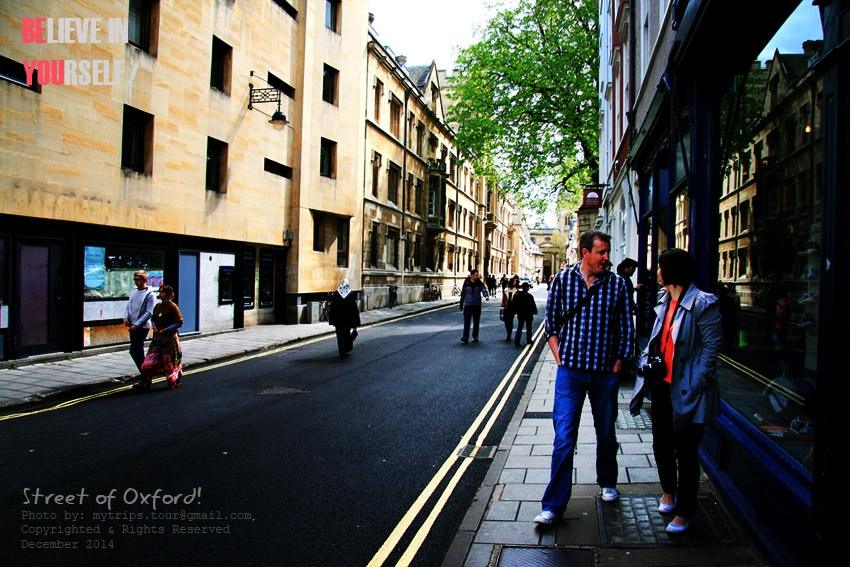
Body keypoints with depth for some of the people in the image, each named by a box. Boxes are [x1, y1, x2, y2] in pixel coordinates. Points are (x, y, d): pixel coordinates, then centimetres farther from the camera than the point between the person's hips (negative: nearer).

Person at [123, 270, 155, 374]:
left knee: (134, 351, -9)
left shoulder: (149, 294, -10)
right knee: (134, 351, 10)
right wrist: (126, 317, -4)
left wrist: (136, 325, -18)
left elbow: (149, 313, -14)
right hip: (132, 326, 7)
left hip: (142, 327, -7)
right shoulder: (133, 291, 9)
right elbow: (128, 306, 15)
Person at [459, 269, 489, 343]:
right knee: (466, 322, -7)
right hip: (468, 305, -2)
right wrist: (461, 304, 8)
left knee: (476, 322, 11)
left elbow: (484, 290, -12)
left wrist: (486, 296, -34)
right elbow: (463, 293, 5)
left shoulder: (479, 283, 1)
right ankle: (465, 338, -9)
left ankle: (475, 337, 23)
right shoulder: (466, 283, -2)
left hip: (477, 305, 2)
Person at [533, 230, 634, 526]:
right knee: (564, 438, -4)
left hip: (605, 373, 1)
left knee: (606, 434, 18)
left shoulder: (617, 284, -1)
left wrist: (617, 366, 1)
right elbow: (551, 323, 5)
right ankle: (554, 505, 3)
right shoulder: (563, 280, -2)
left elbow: (626, 329, 4)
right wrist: (560, 359, -1)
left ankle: (607, 482, 43)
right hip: (570, 371, -1)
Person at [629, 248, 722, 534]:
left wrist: (696, 385, -18)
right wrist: (647, 361, 4)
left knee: (686, 452, 5)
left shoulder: (703, 304, -16)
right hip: (663, 385, 8)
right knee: (661, 445, 20)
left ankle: (684, 512, 21)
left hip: (686, 391, -8)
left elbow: (712, 346, -15)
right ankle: (668, 491, 44)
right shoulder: (664, 299, 8)